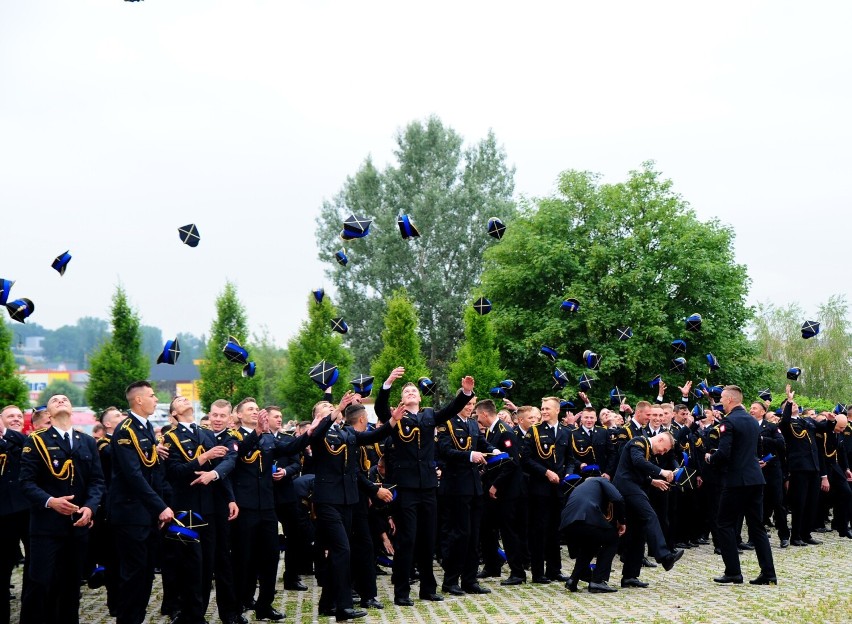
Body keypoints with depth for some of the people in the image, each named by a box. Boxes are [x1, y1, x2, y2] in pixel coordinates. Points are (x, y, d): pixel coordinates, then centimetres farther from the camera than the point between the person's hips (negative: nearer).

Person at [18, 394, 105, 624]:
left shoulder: (88, 442, 11)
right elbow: (26, 482, -7)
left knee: (71, 584, 11)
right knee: (40, 584, -8)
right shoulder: (36, 441, -1)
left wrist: (90, 507, -10)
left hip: (79, 525, 4)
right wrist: (50, 501, -23)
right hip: (46, 525, -4)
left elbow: (97, 480, 7)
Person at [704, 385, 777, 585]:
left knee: (725, 524, 3)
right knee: (756, 525, 10)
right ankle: (768, 573, 7)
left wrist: (710, 459, 0)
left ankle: (733, 572, 1)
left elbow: (723, 453, -21)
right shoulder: (753, 421, 13)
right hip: (756, 478, 8)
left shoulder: (729, 421, -12)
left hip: (736, 479, -7)